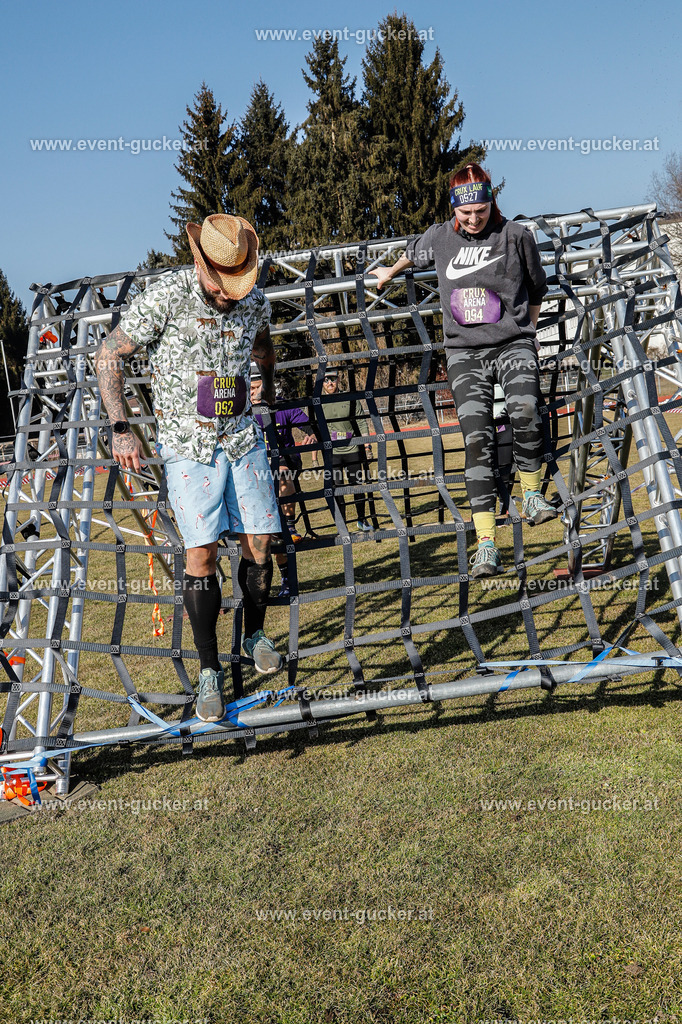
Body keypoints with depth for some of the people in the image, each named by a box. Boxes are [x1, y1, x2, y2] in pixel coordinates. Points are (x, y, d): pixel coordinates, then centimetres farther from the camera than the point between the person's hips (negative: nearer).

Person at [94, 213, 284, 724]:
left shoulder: (256, 301, -1)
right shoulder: (165, 297, -15)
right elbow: (109, 355, -8)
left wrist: (269, 380, 38)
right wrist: (121, 427, -13)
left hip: (243, 437, 4)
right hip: (187, 443, -4)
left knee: (259, 542, 0)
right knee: (202, 550, -10)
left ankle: (255, 634, 25)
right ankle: (209, 670, 2)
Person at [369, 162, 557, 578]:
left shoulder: (516, 236, 1)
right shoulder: (439, 238, 7)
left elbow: (536, 289, 15)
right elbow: (413, 253, 31)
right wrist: (388, 273, 47)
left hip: (513, 343, -1)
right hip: (464, 350, 1)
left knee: (525, 412, -28)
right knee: (477, 440, -12)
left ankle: (532, 494, -1)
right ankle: (487, 546, -14)